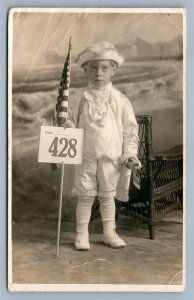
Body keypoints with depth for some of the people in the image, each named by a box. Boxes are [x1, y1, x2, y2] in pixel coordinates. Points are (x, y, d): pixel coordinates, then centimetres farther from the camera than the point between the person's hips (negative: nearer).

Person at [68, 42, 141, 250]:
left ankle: (109, 232, 26)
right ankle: (81, 234, 20)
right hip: (85, 157, 0)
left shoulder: (119, 100, -1)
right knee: (85, 196, 7)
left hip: (111, 158, 0)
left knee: (108, 195, 12)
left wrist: (130, 153, -4)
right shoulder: (78, 99, 0)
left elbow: (130, 129, 2)